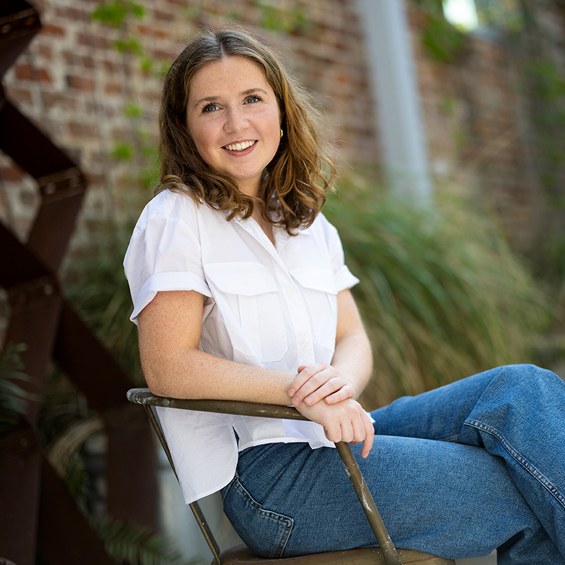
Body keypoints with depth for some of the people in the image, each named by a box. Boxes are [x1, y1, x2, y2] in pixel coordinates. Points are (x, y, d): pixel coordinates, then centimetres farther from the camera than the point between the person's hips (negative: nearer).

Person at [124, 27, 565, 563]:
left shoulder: (310, 225, 15)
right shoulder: (175, 219, -5)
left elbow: (353, 339, 9)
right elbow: (167, 367, -14)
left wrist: (341, 380, -15)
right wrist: (300, 391, -24)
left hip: (332, 439, 7)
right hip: (264, 470, -6)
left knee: (520, 389, -14)